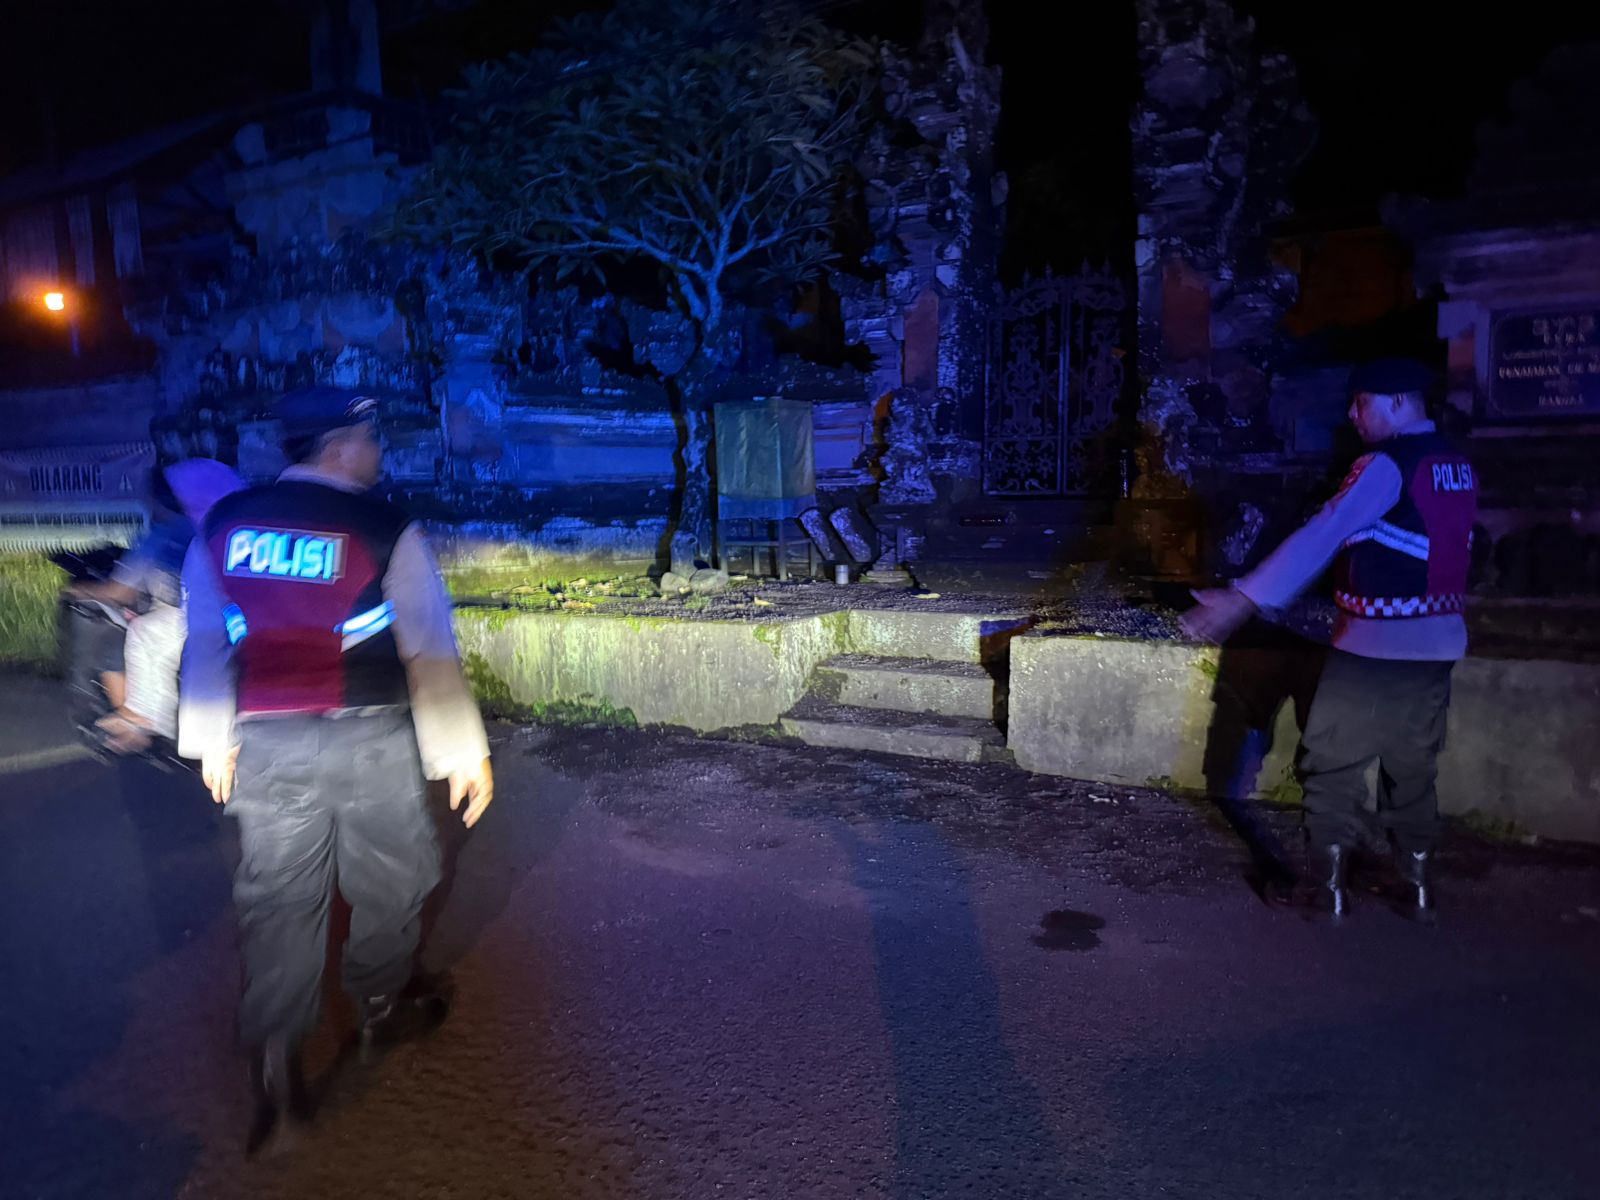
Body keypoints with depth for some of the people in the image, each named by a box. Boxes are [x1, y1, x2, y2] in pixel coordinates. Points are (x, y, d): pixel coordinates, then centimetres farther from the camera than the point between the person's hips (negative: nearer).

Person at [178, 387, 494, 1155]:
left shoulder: (223, 525, 4)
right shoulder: (384, 529, -10)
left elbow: (206, 639, 10)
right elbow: (431, 651, -11)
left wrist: (212, 738, 21)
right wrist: (464, 752, -5)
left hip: (262, 739, 4)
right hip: (366, 738, -3)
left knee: (277, 899, 11)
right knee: (387, 882, 18)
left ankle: (275, 1077, 11)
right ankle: (382, 1012, 37)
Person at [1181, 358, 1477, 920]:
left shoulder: (1387, 464, -15)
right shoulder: (1457, 464, 11)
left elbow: (1322, 535, -24)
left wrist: (1244, 598, -28)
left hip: (1378, 640, -8)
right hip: (1436, 639, 8)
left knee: (1333, 761, 3)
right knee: (1413, 764, 16)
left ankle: (1329, 886, 9)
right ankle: (1417, 882, 23)